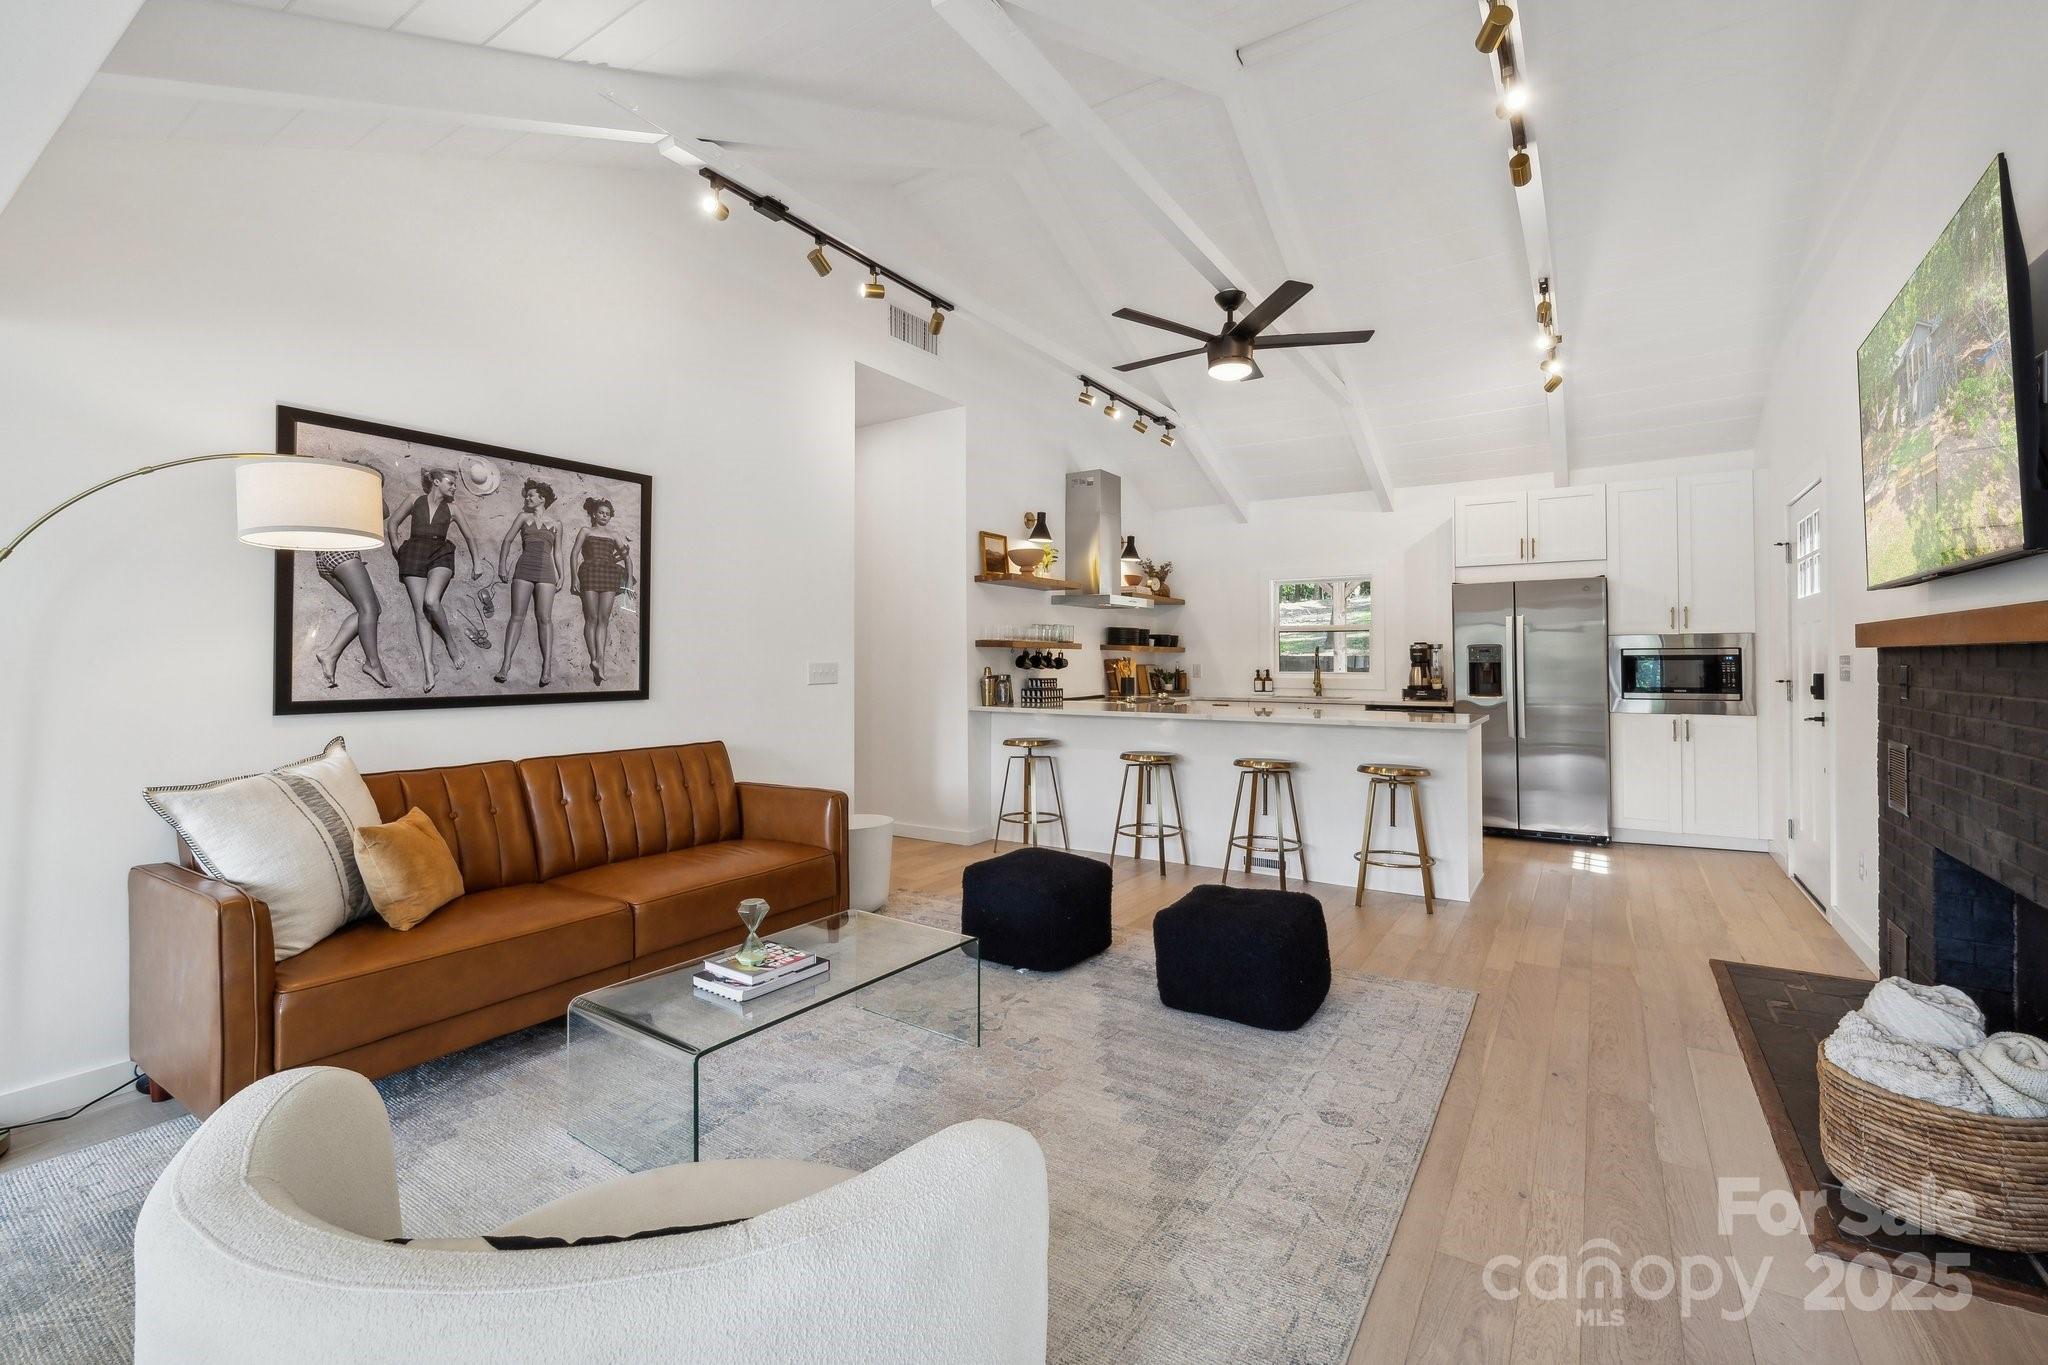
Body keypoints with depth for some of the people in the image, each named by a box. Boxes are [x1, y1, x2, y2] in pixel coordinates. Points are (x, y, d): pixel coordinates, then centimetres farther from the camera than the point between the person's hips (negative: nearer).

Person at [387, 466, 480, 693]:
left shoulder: (451, 508, 12)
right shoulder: (416, 501, 10)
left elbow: (468, 537, 19)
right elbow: (392, 523, 18)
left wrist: (476, 563, 16)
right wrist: (397, 549, 10)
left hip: (440, 555, 0)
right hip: (414, 555, 0)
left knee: (430, 601, -28)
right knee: (420, 611, -9)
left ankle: (450, 641, -7)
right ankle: (428, 664, -15)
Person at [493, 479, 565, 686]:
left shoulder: (556, 524, 18)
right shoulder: (524, 517, 17)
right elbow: (507, 540, 14)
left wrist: (560, 575, 10)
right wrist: (502, 565, 3)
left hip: (546, 571, 0)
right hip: (524, 568, 0)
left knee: (544, 617, -9)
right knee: (517, 616, -7)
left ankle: (547, 667, -13)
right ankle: (506, 664, -9)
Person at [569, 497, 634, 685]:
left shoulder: (614, 535, 21)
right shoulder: (586, 531, 16)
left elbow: (627, 557, 16)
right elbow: (574, 553, 8)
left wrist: (629, 579, 4)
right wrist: (575, 577, -5)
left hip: (610, 576, 2)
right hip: (589, 573, -2)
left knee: (603, 619, -7)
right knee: (592, 618, -7)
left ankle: (600, 659, -12)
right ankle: (594, 659, -8)